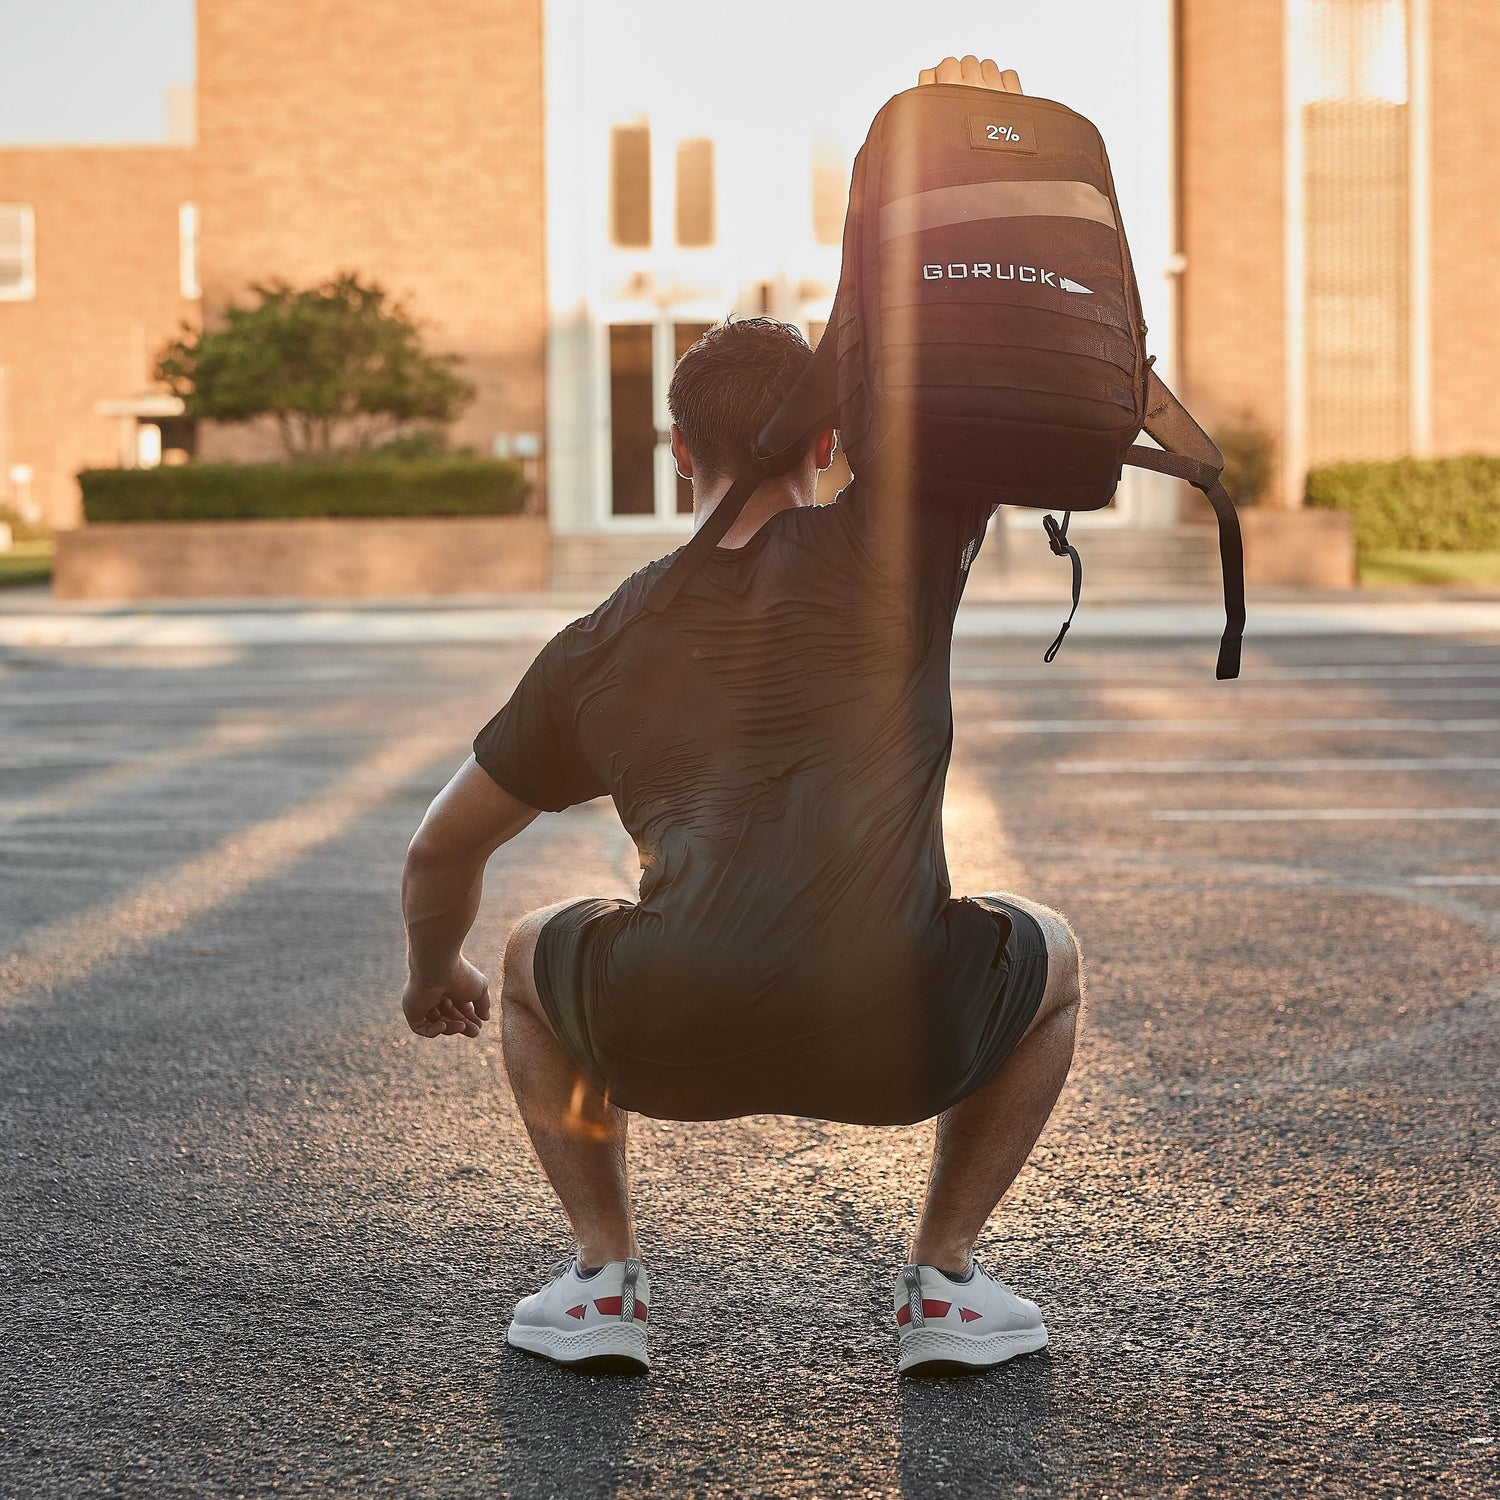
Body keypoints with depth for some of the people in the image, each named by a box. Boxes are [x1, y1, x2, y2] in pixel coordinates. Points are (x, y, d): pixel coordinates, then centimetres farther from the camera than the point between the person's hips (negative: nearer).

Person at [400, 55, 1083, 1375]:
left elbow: (442, 851, 32)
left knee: (540, 951, 36)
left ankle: (605, 1279, 26)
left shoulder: (599, 649, 21)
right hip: (896, 1039, -1)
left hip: (668, 1035, 1)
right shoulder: (895, 546, 12)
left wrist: (436, 974, 52)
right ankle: (946, 1281, 26)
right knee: (1045, 953, 33)